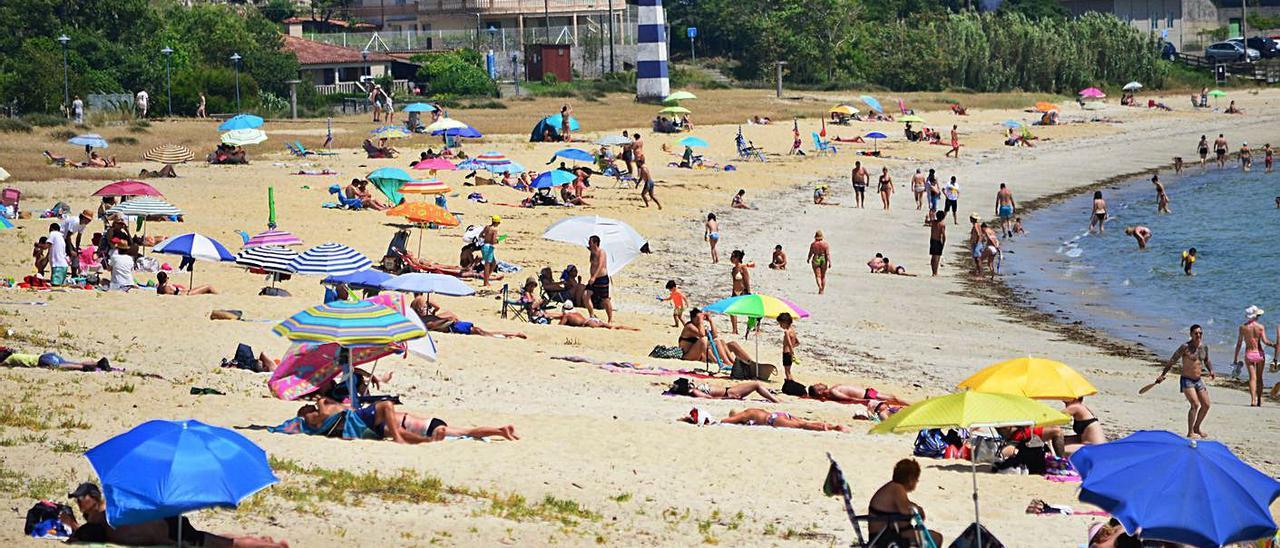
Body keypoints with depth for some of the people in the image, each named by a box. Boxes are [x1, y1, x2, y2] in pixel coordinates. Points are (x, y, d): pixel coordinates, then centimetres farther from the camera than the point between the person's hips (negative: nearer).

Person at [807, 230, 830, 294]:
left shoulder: (813, 244, -7)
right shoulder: (826, 244, -7)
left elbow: (810, 253, 1)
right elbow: (828, 254, -12)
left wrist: (808, 259, 19)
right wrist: (830, 262, -10)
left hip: (816, 261, -1)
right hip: (824, 260, 1)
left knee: (817, 276, 0)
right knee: (823, 276, 16)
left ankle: (820, 287, -24)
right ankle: (822, 290, 22)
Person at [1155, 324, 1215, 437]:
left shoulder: (1204, 347, 5)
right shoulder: (1185, 347, -15)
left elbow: (1206, 360, 23)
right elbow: (1172, 361, -14)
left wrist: (1211, 370, 3)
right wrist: (1162, 375, -19)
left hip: (1198, 380, 7)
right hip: (1186, 380, -7)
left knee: (1206, 405, 9)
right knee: (1195, 404, -19)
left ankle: (1196, 428, 30)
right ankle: (1190, 432, -16)